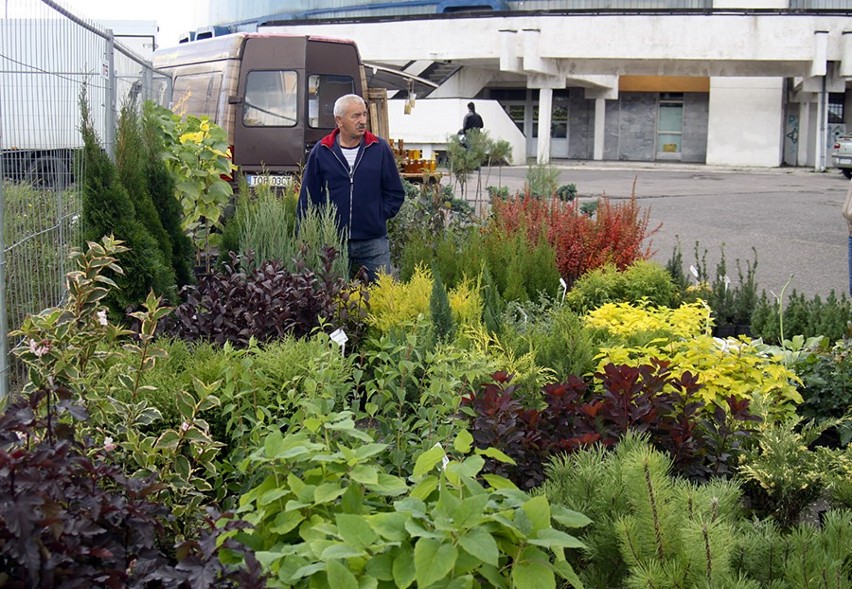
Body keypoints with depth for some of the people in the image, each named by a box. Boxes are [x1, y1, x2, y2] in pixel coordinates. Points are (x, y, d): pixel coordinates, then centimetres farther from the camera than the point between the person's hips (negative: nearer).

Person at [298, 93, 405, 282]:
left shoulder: (380, 149, 3)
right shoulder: (321, 152, 2)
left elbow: (395, 193, 11)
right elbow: (307, 199, 6)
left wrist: (379, 216, 0)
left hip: (373, 241, 0)